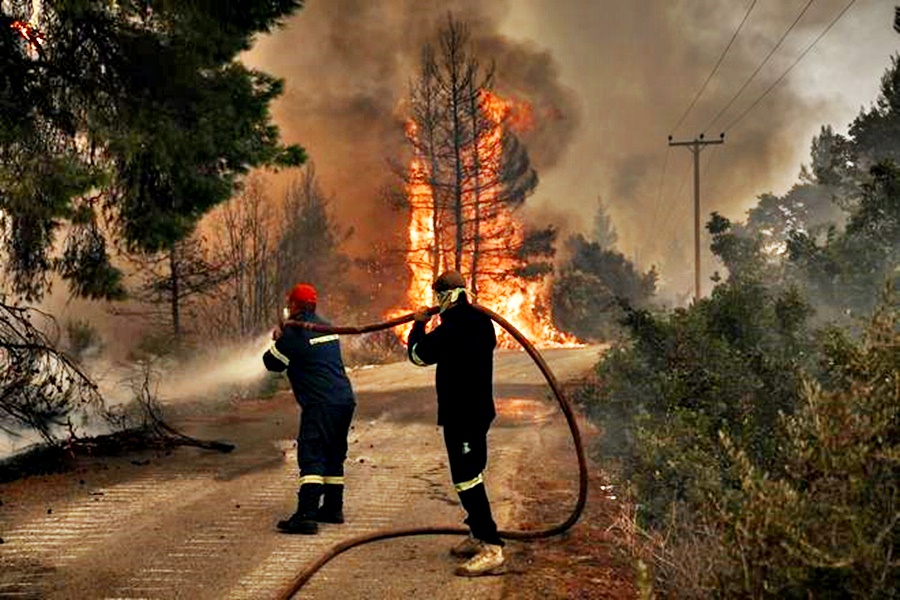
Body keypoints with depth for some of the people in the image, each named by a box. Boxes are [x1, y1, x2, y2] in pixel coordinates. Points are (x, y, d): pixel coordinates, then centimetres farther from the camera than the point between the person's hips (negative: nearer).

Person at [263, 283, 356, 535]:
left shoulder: (295, 331, -7)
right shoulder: (326, 327, 18)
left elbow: (273, 362, 2)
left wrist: (278, 341, 20)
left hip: (320, 403, -8)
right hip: (345, 399, 9)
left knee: (311, 457, -12)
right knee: (334, 457, 18)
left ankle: (306, 515, -20)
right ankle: (333, 508, 25)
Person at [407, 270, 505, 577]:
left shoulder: (453, 326, -20)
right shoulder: (481, 320, 9)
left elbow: (419, 354, -12)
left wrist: (419, 324, 5)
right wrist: (430, 324, 18)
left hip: (461, 413, -10)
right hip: (478, 409, 10)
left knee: (467, 478, -10)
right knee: (470, 474, 20)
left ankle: (491, 547, -14)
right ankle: (478, 535, 31)